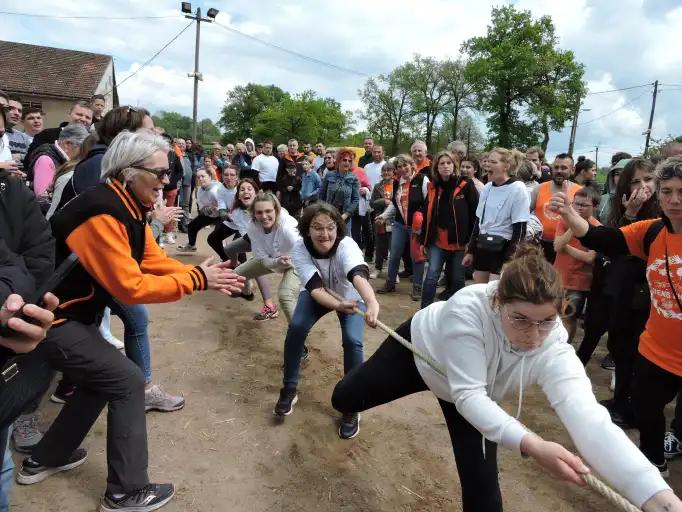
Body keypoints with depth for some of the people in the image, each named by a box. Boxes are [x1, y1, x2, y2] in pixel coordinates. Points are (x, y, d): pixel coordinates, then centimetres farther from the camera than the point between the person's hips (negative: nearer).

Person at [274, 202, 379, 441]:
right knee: (296, 327, -21)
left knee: (352, 341, -22)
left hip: (350, 296, -2)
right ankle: (289, 390, 2)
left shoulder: (346, 245, -37)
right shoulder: (300, 247, -29)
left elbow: (359, 275, -58)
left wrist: (372, 303, -78)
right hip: (317, 294, 2)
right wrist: (338, 305, -58)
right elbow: (315, 287, -38)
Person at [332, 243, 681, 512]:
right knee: (344, 398, 14)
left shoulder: (554, 350, -36)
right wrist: (531, 445, -56)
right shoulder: (469, 308, -44)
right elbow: (468, 395, -44)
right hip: (418, 349, -1)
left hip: (470, 395, 2)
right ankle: (351, 412, 54)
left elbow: (590, 421, -51)